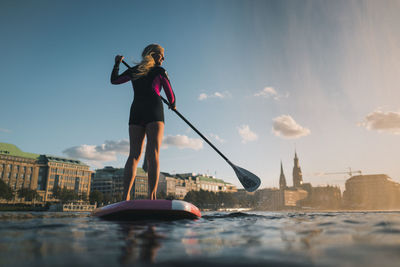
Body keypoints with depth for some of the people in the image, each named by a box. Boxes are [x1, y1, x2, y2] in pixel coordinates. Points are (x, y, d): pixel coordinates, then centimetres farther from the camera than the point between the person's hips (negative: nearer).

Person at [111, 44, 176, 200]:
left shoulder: (133, 70, 19)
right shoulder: (160, 71, 9)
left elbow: (114, 80, 28)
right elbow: (170, 95, 13)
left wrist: (117, 64, 43)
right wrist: (173, 105, 34)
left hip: (136, 111, 4)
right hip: (154, 111, -4)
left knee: (134, 154, 0)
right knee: (153, 153, -11)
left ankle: (125, 196, -10)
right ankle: (152, 196, -20)